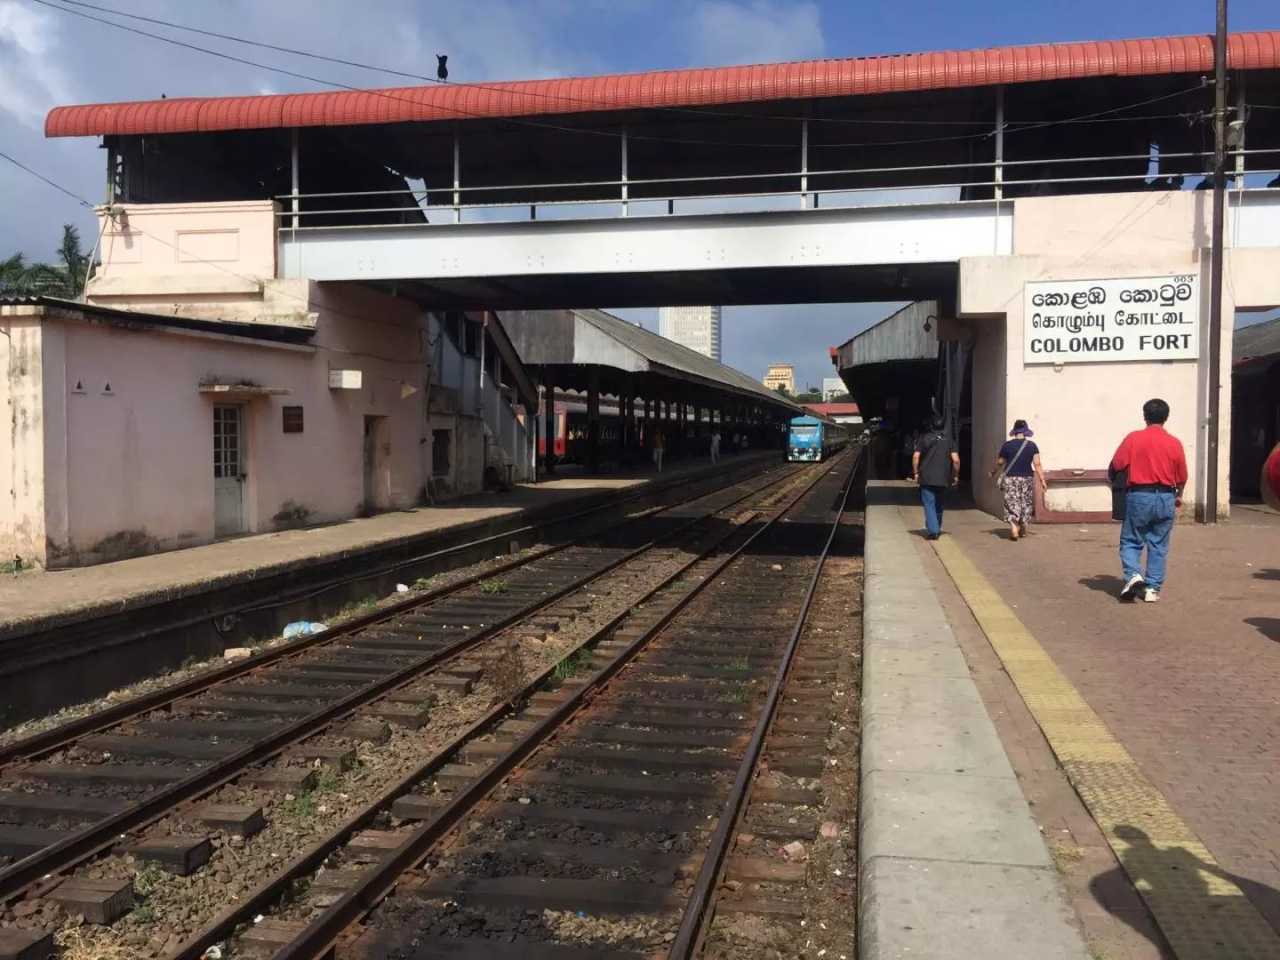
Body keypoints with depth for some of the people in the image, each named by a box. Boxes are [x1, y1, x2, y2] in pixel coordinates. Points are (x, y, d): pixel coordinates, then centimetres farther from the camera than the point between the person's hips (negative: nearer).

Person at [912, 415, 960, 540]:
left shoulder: (924, 438, 1)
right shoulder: (949, 439, 5)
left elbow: (916, 456, -5)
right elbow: (956, 460, -3)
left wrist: (915, 473, 3)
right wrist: (955, 475, 8)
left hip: (926, 478, -2)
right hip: (943, 479, 3)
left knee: (929, 504, -3)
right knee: (938, 505, 17)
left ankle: (932, 531, -14)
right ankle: (937, 529, 25)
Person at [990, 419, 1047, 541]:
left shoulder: (1007, 445, -4)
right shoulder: (1032, 445, -2)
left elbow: (999, 462, 5)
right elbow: (1037, 465, -5)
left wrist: (993, 472, 23)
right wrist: (1042, 480, -1)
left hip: (1010, 478, -1)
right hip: (1027, 478, 1)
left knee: (1012, 503, 1)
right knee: (1026, 503, 15)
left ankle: (1014, 528, -16)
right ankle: (1023, 530, 22)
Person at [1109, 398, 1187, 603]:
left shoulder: (1134, 438, -6)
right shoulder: (1174, 443, 1)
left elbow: (1115, 466, -6)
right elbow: (1182, 476, 7)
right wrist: (1178, 496, 26)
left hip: (1139, 496, -2)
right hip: (1165, 498, 2)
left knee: (1131, 541, 8)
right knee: (1158, 545, 9)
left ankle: (1133, 575, -13)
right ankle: (1153, 588, 9)